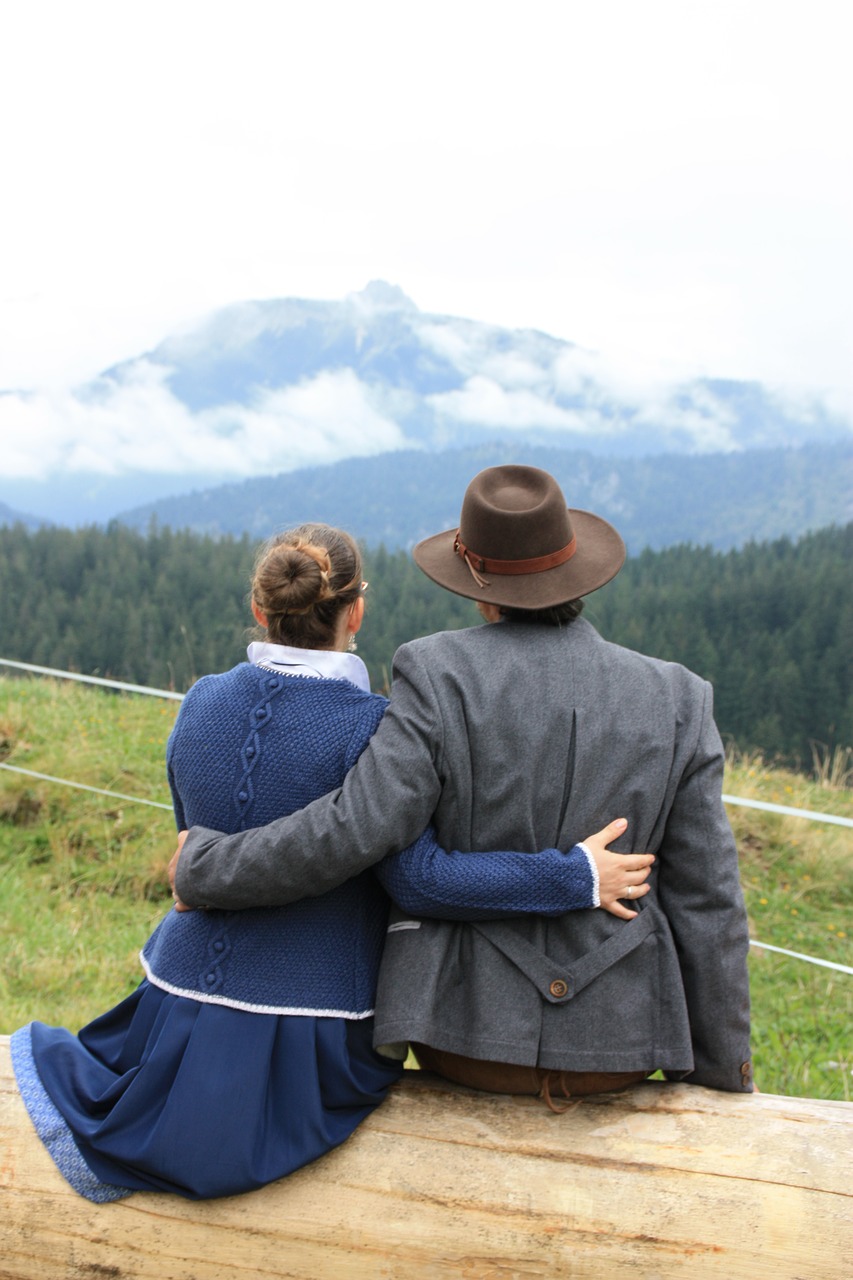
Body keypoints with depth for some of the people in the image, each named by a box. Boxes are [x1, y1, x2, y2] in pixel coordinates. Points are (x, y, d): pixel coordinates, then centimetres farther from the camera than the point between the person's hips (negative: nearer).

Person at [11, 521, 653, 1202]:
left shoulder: (201, 702, -1)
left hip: (186, 987, 5)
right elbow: (420, 875, -22)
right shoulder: (368, 724, -18)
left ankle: (73, 1081, 9)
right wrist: (578, 875, -19)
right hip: (308, 1027, -5)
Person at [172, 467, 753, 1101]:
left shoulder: (441, 677, -13)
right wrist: (725, 1067, 5)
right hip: (620, 1038, 1)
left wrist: (203, 867, -5)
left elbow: (353, 829, -20)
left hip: (470, 1028, -1)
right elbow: (705, 896, -4)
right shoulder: (677, 701, -6)